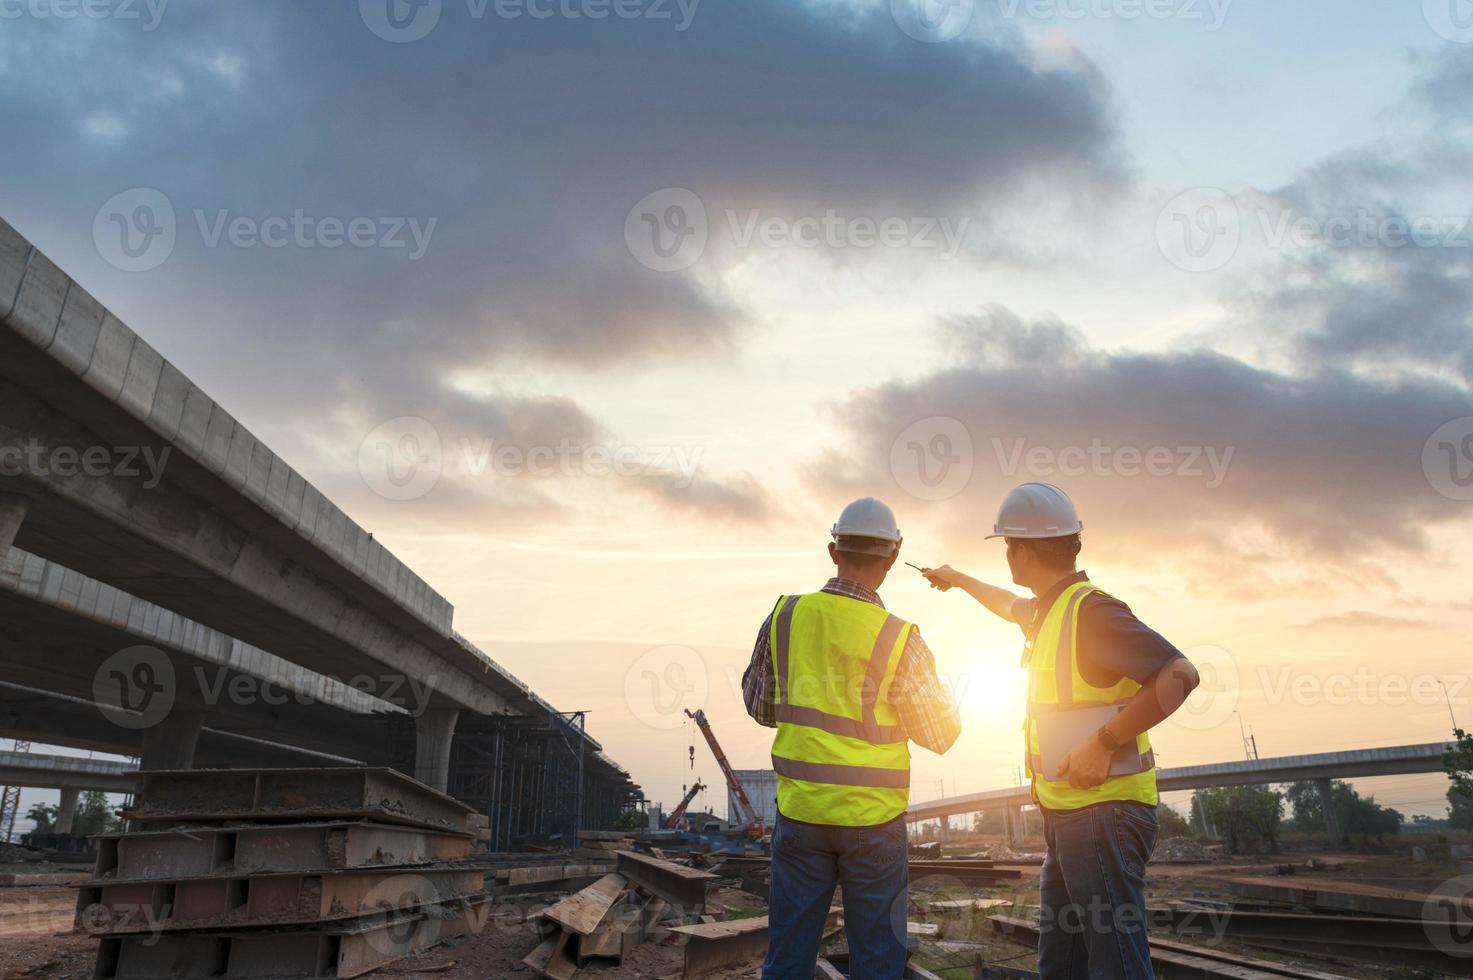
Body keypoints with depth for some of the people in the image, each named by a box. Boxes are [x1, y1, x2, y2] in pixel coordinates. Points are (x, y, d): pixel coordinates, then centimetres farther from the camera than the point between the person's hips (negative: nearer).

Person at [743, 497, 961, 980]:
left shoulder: (785, 617, -5)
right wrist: (933, 687, 15)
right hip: (873, 815, -2)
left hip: (800, 808, 3)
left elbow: (760, 705, 8)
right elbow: (941, 735, -3)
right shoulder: (899, 639, -14)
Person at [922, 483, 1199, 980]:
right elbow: (1009, 605, 38)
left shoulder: (1090, 609, -16)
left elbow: (1179, 674, -25)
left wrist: (1104, 742, -25)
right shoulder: (1049, 609, 14)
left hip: (1102, 812, -10)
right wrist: (959, 580, 50)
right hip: (1069, 817, 10)